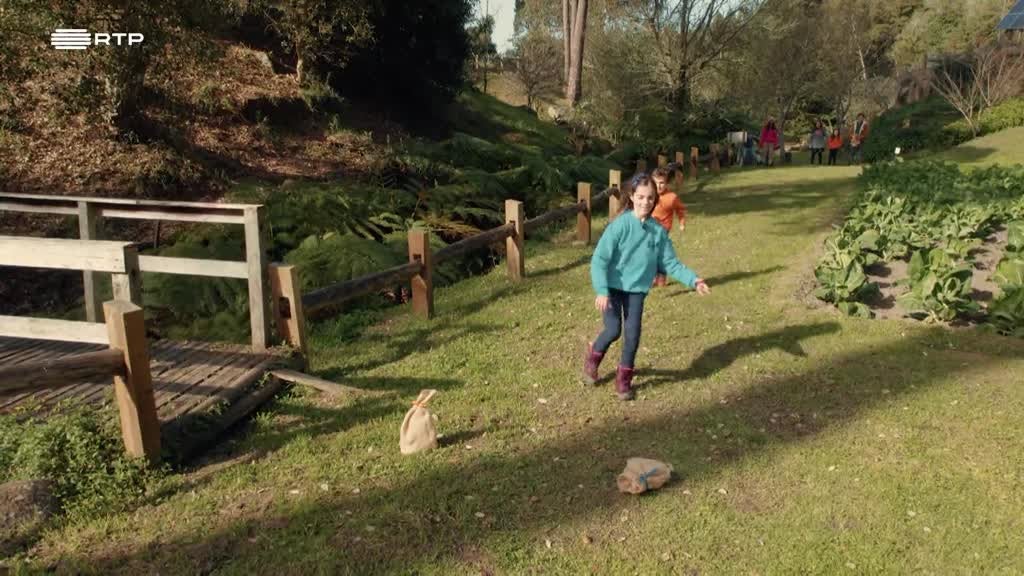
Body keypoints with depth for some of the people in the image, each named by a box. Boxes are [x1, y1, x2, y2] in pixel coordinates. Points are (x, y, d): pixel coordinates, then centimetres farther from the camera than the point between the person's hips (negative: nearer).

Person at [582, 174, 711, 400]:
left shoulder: (658, 231, -3)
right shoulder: (620, 225, -16)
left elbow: (670, 263, 2)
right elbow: (599, 259, -18)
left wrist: (693, 279, -11)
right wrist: (601, 291, -26)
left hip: (637, 289, 3)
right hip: (612, 287, -3)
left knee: (632, 335, 1)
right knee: (613, 331, -8)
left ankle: (624, 379, 20)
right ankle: (593, 356, 25)